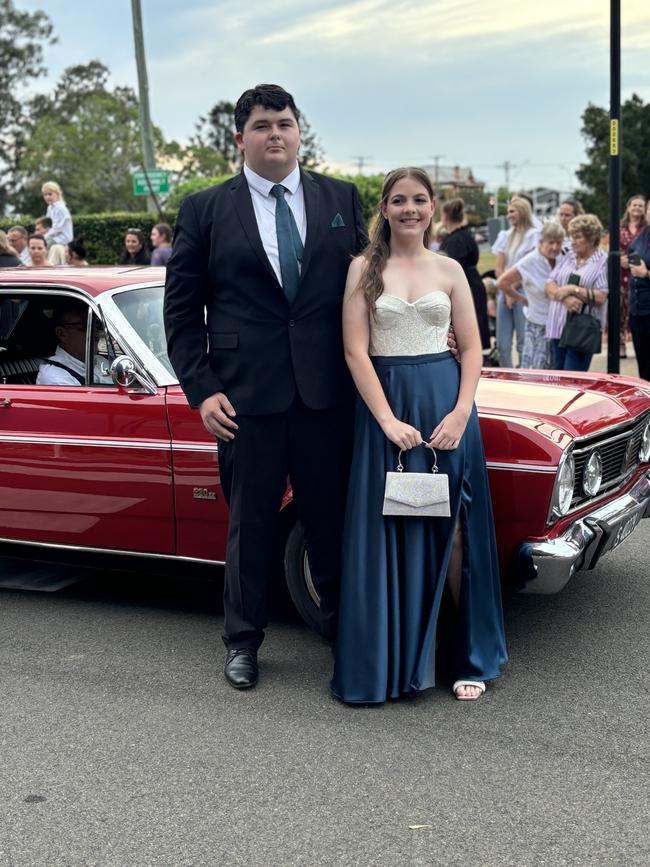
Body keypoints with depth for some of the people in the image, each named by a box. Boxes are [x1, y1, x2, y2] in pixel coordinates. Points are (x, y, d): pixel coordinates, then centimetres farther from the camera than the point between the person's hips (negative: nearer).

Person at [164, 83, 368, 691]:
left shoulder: (341, 200, 8)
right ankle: (242, 641, 25)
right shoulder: (205, 210, 3)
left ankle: (342, 625, 30)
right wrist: (201, 389, -5)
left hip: (327, 391, 2)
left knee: (332, 519, 11)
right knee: (250, 522, 9)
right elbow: (181, 310, 3)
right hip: (246, 395, -1)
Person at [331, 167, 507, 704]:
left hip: (446, 401, 1)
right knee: (390, 535, 2)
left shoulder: (449, 270, 8)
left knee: (452, 533, 2)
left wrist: (461, 412, -10)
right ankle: (394, 661, 14)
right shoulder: (365, 268, 3)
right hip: (384, 401, -1)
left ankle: (472, 658, 14)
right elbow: (355, 350, -3)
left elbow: (472, 348, 6)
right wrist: (388, 420, -12)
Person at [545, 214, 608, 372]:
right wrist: (565, 298, -14)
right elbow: (549, 285, 6)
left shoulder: (603, 262, -3)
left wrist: (572, 289, -15)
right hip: (558, 327, 6)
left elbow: (601, 297, -12)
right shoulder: (566, 258, 15)